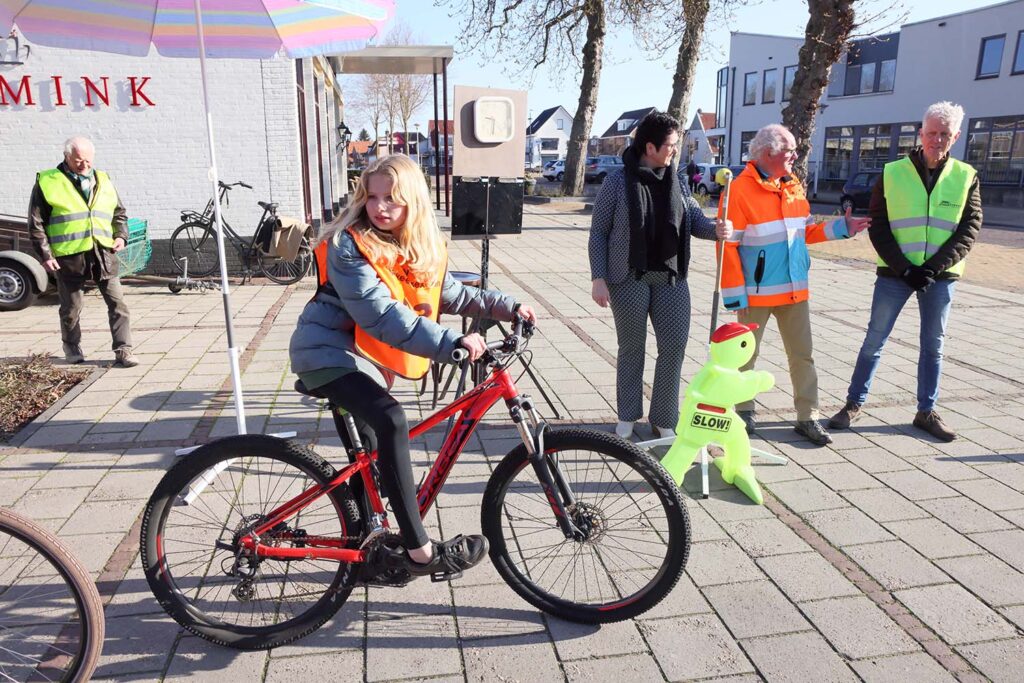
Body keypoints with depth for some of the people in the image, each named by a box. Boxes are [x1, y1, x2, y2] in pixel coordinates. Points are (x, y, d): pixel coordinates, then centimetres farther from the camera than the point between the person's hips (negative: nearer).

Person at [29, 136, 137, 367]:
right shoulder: (47, 182, 1)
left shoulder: (103, 181, 13)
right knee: (71, 308, 9)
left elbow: (119, 214, 23)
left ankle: (123, 350, 0)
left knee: (117, 303, -4)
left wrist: (121, 236, 5)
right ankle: (72, 348, 29)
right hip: (68, 257, -3)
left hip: (103, 254, 3)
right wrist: (45, 255, -6)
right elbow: (36, 224, 1)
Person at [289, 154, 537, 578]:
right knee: (391, 421, -31)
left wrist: (506, 307, 2)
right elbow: (382, 314, -31)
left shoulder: (422, 250, 3)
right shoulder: (351, 246, -21)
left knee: (372, 450, 17)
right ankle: (419, 551, -26)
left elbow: (449, 293, 13)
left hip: (366, 356, 8)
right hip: (328, 351, -8)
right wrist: (452, 343, -40)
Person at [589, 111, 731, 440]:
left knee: (674, 347, 1)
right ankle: (627, 418, 24)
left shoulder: (677, 179, 8)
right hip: (629, 278, -4)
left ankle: (663, 420, 16)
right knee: (632, 348, 7)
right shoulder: (618, 181, -6)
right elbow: (598, 232, -5)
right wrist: (598, 278, -10)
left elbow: (694, 218, 10)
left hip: (671, 278, 4)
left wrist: (714, 228, -13)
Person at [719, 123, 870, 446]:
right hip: (756, 293, -6)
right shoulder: (741, 190, -13)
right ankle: (744, 410, 26)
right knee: (746, 355, 9)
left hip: (795, 289, 6)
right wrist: (734, 292, -17)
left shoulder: (793, 186, 9)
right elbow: (728, 244, -15)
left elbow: (805, 232, 18)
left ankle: (807, 417, 17)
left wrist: (841, 228, 4)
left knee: (802, 355, 8)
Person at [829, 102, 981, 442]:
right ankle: (854, 403, 16)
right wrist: (904, 268, -12)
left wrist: (932, 268, -13)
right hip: (894, 274, -1)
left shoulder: (967, 177, 4)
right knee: (874, 340, 4)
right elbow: (878, 227, -3)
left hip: (940, 277, 2)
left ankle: (926, 411, 22)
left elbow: (969, 230, -1)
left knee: (933, 346, 10)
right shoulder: (892, 173, 0)